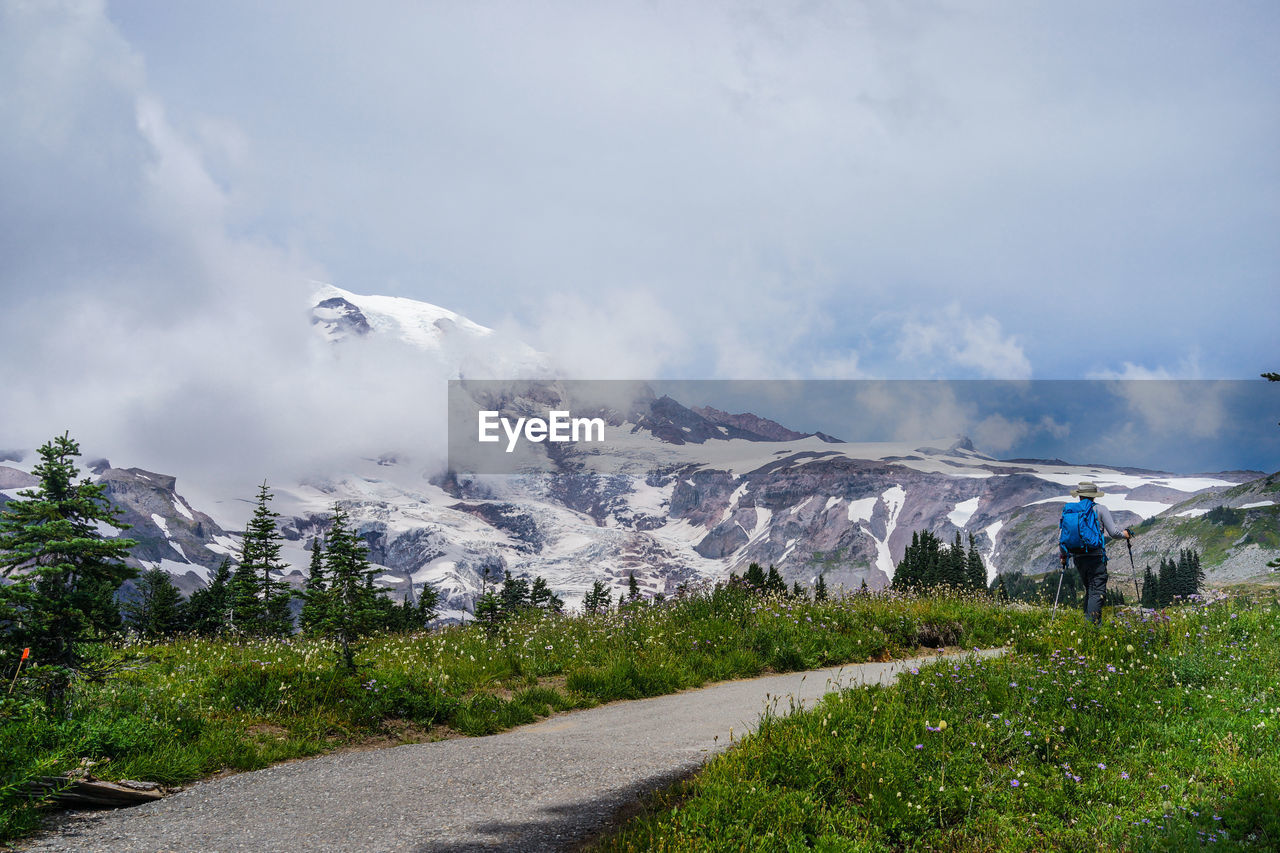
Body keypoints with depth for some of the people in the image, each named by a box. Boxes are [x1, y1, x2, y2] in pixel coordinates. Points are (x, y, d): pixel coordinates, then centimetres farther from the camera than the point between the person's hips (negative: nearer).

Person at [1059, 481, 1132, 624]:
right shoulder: (1100, 509, -1)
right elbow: (1113, 532, -6)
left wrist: (1063, 557, 20)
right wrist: (1127, 534, 14)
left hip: (1078, 558, 5)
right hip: (1096, 556, -5)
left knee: (1089, 591, 19)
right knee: (1097, 593, -7)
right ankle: (1091, 625, -18)